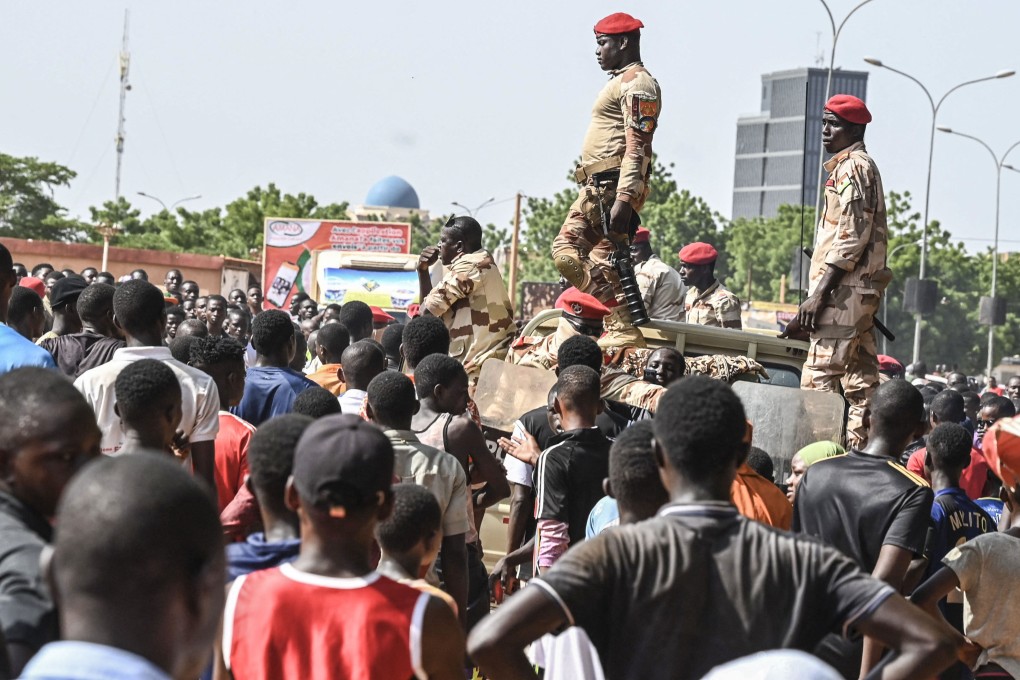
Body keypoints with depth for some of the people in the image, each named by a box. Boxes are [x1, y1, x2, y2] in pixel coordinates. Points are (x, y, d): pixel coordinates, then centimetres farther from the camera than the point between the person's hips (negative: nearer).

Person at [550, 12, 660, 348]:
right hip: (597, 187, 11)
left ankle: (625, 331, -8)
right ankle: (621, 321, 5)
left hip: (615, 186, -11)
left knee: (605, 260, -12)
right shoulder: (621, 82, 24)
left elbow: (637, 147, -19)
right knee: (566, 250, 7)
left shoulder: (637, 83, -9)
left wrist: (624, 200, -27)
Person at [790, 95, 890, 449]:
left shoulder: (853, 167, -8)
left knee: (819, 377, -14)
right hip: (859, 291, 11)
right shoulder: (859, 167, 22)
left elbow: (851, 237, -18)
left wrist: (818, 293, -20)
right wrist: (821, 291, 21)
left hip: (845, 289, -11)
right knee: (860, 381, 9)